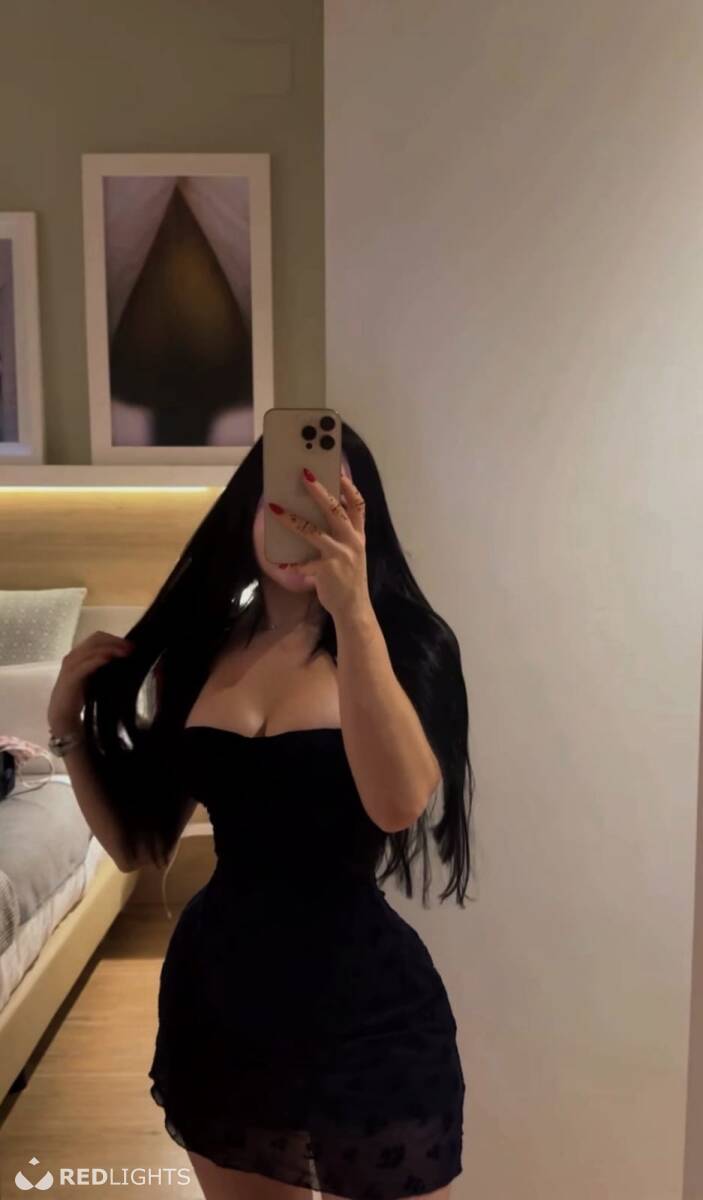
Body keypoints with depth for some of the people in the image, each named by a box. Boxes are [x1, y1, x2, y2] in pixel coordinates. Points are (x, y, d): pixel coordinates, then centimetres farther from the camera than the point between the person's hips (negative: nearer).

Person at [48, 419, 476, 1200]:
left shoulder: (403, 640, -11)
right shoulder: (199, 648, 1)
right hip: (218, 993, 4)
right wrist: (69, 720, -5)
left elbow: (398, 804, -31)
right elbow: (137, 846, 6)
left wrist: (354, 610, -40)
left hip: (365, 1008, -3)